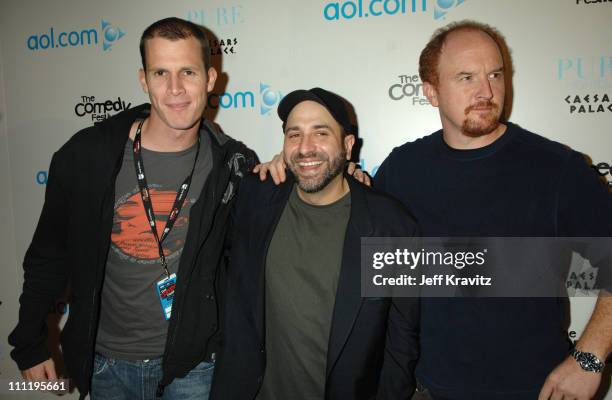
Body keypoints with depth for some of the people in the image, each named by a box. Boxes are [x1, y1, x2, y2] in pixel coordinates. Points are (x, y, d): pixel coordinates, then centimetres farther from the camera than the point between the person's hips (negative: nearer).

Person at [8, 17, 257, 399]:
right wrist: (30, 344, 5)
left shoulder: (232, 163, -12)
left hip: (194, 363, -1)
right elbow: (49, 256, 0)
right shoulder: (86, 154, -12)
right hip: (105, 361, 2)